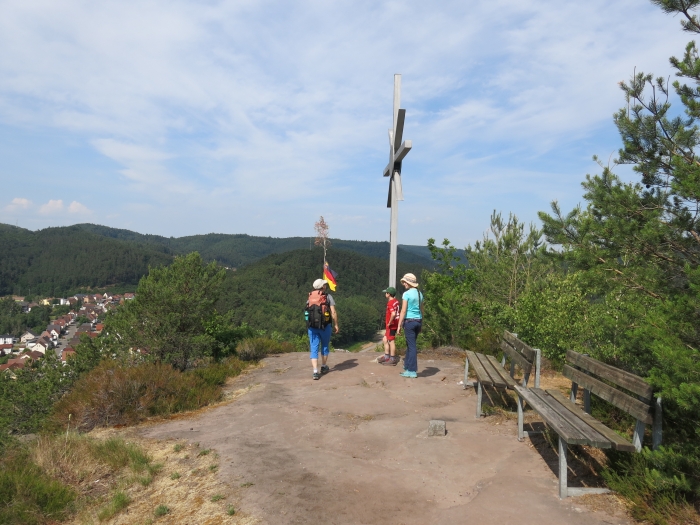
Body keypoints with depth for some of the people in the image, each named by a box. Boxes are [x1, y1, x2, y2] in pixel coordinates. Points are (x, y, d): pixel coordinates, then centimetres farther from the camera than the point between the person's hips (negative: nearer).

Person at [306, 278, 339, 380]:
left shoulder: (310, 298, 7)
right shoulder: (328, 297, -4)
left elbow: (308, 312, 9)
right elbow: (333, 312, -7)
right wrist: (336, 325, 0)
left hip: (312, 326, 2)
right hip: (325, 326, -2)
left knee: (314, 349, 3)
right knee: (325, 346, 19)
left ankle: (315, 372, -7)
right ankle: (324, 367, 32)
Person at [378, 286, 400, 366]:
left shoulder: (390, 303, -19)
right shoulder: (396, 301, 8)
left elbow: (393, 314, -33)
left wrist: (389, 323, -20)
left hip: (392, 325, -9)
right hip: (394, 324, 9)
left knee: (391, 341, -1)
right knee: (385, 339, 17)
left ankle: (392, 360, 6)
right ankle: (386, 356, 23)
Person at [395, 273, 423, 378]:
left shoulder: (406, 294, -12)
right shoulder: (419, 294, 10)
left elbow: (403, 311, -15)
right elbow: (421, 310, 15)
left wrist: (399, 326, -11)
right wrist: (421, 324, 22)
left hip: (409, 321, -7)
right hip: (418, 321, 7)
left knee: (412, 346, -2)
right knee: (410, 344, 19)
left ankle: (412, 371, 4)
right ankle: (407, 366, 29)